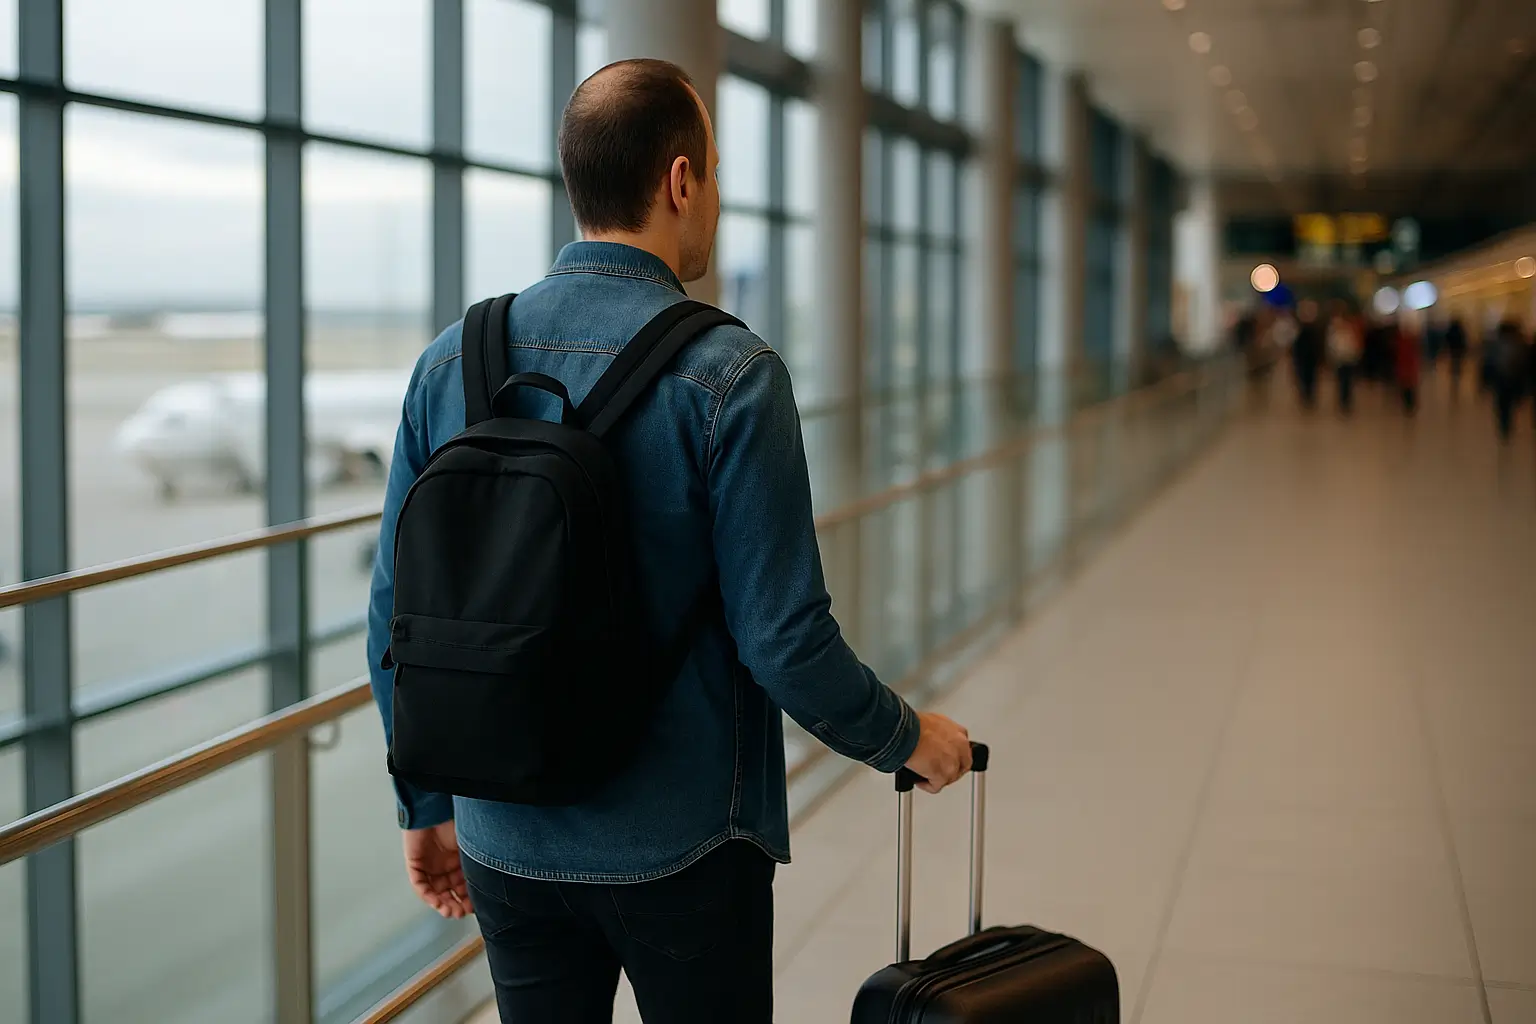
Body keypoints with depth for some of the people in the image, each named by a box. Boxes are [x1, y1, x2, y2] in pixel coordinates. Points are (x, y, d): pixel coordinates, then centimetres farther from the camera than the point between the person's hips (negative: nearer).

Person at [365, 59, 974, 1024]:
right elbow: (784, 638, -17)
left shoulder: (452, 361, -2)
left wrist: (428, 801, 14)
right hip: (680, 848, -4)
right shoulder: (729, 373, -16)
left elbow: (397, 612, 3)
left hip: (507, 842, 4)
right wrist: (905, 737, 1)